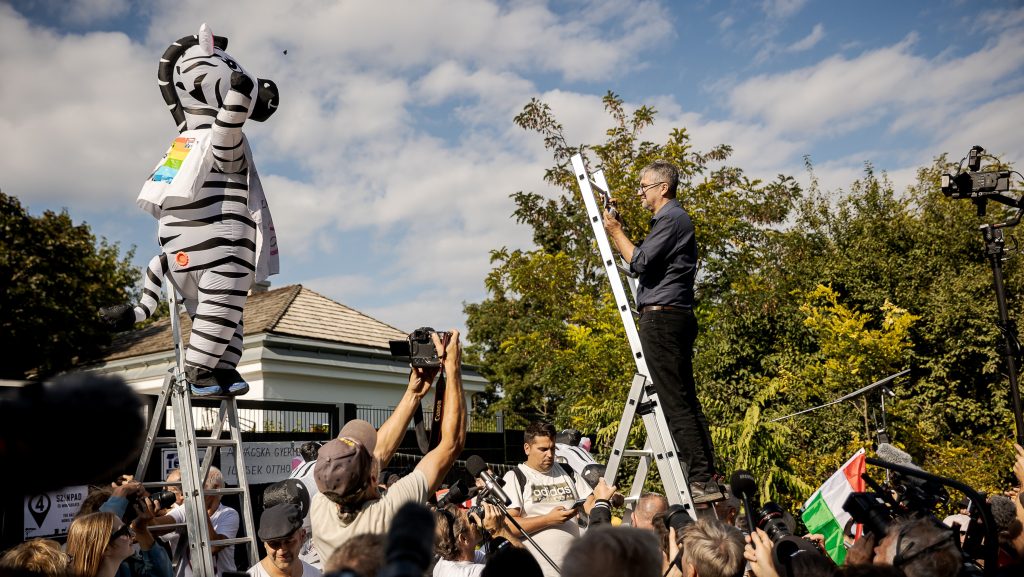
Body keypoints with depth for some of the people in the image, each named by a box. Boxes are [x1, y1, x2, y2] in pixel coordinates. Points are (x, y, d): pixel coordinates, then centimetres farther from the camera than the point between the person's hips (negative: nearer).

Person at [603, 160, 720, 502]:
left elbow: (639, 262, -17)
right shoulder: (671, 218, 24)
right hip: (675, 318, 11)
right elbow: (644, 264, 26)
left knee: (676, 402, -9)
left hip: (662, 318, -11)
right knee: (686, 400, 10)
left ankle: (701, 480, -8)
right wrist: (616, 233, 23)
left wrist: (616, 231, -4)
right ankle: (706, 478, 13)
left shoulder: (672, 219, -9)